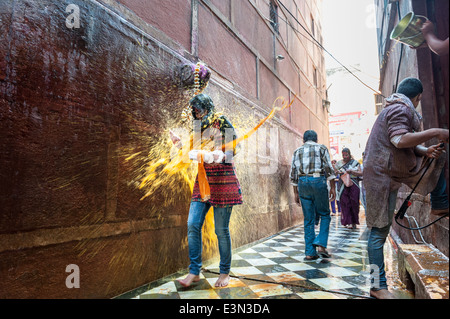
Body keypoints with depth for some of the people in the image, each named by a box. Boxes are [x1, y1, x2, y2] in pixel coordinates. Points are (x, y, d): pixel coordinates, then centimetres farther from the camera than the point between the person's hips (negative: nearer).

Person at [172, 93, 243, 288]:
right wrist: (179, 144, 16)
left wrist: (217, 157, -28)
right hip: (202, 180, 6)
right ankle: (194, 272, 10)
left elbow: (231, 151, -10)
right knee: (192, 224, -2)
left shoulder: (221, 122, -3)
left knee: (221, 229, 0)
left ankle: (225, 272, 18)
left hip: (222, 180, -6)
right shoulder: (199, 129, 18)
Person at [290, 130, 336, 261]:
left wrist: (296, 192, 15)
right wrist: (333, 187, 2)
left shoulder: (297, 151, 16)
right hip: (318, 181, -2)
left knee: (308, 219, 6)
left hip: (302, 182, 3)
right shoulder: (321, 148, 9)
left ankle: (310, 253, 7)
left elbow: (293, 173, 12)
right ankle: (321, 245, -5)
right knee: (325, 215, 10)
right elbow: (329, 169, -1)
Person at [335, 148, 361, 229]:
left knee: (354, 203, -4)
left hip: (353, 186, 0)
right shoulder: (339, 163, 9)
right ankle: (348, 222, 1)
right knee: (345, 204, -4)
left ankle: (353, 222, 7)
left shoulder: (355, 162, 7)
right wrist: (338, 171, -15)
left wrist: (352, 171, -14)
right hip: (343, 186, 1)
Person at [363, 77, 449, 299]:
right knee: (380, 231, -6)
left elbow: (409, 144, 15)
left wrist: (426, 151, -2)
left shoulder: (400, 109, 19)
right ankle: (378, 286, 3)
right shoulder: (401, 108, -12)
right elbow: (400, 140, -29)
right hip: (382, 174, -10)